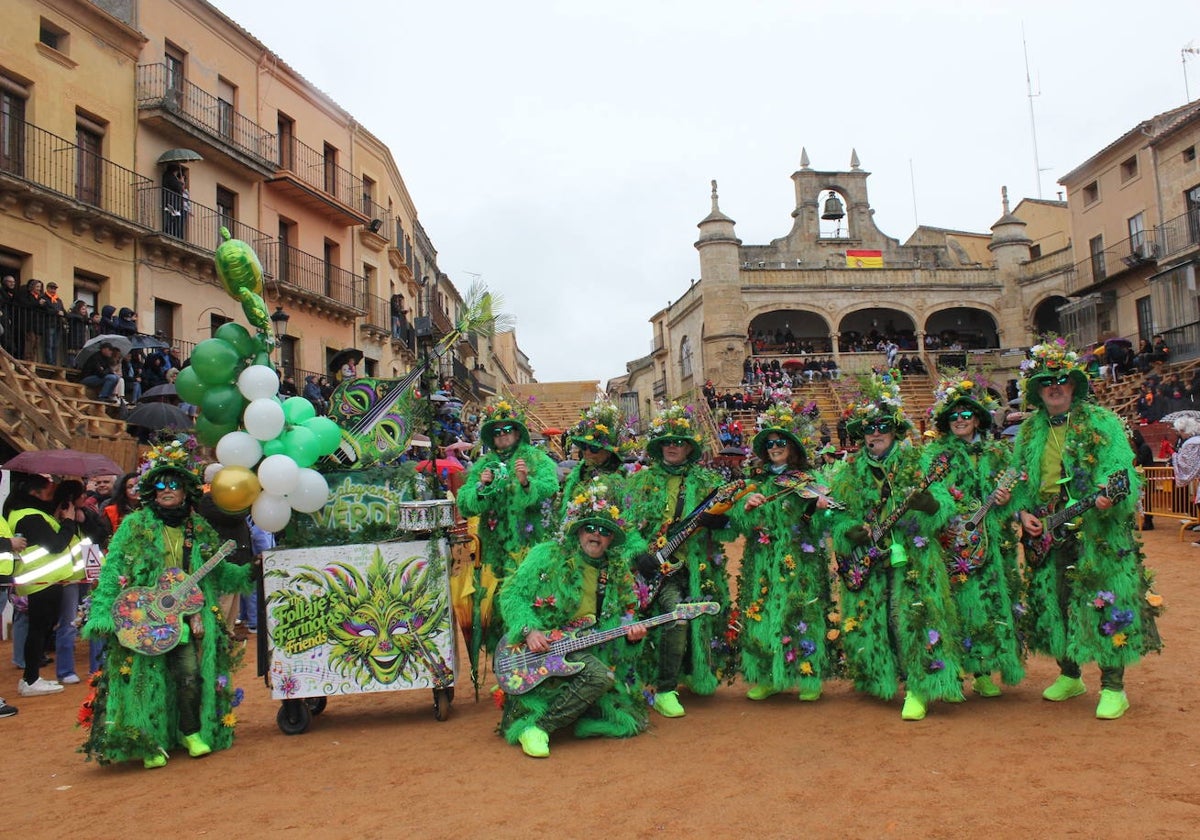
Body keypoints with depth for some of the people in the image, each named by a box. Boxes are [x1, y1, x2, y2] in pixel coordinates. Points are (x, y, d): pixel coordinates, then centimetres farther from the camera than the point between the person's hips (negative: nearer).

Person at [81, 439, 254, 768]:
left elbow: (217, 571, 15)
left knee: (191, 674, -2)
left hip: (188, 615, 2)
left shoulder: (199, 530, 11)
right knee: (148, 677, -2)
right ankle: (151, 743, 14)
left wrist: (247, 573, 1)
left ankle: (191, 732, 19)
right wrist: (103, 613, -12)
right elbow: (113, 571, -3)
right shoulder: (134, 526, 2)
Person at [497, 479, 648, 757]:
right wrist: (529, 630, -20)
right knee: (600, 675, -34)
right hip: (542, 644, -6)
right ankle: (535, 726, -23)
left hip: (587, 651, 6)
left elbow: (624, 616, 18)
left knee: (629, 721, -5)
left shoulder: (617, 572, 12)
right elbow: (511, 594, -5)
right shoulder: (548, 555, -2)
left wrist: (631, 631, -5)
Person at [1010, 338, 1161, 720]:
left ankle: (1113, 688, 8)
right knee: (1055, 603, 12)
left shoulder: (1102, 422, -2)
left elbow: (1121, 471, -10)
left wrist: (1108, 498, -29)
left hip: (1099, 533, -4)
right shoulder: (1028, 431, 11)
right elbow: (1018, 481, 14)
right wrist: (1023, 512, -3)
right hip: (1045, 535, 5)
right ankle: (1069, 676, 29)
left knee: (1105, 605, -4)